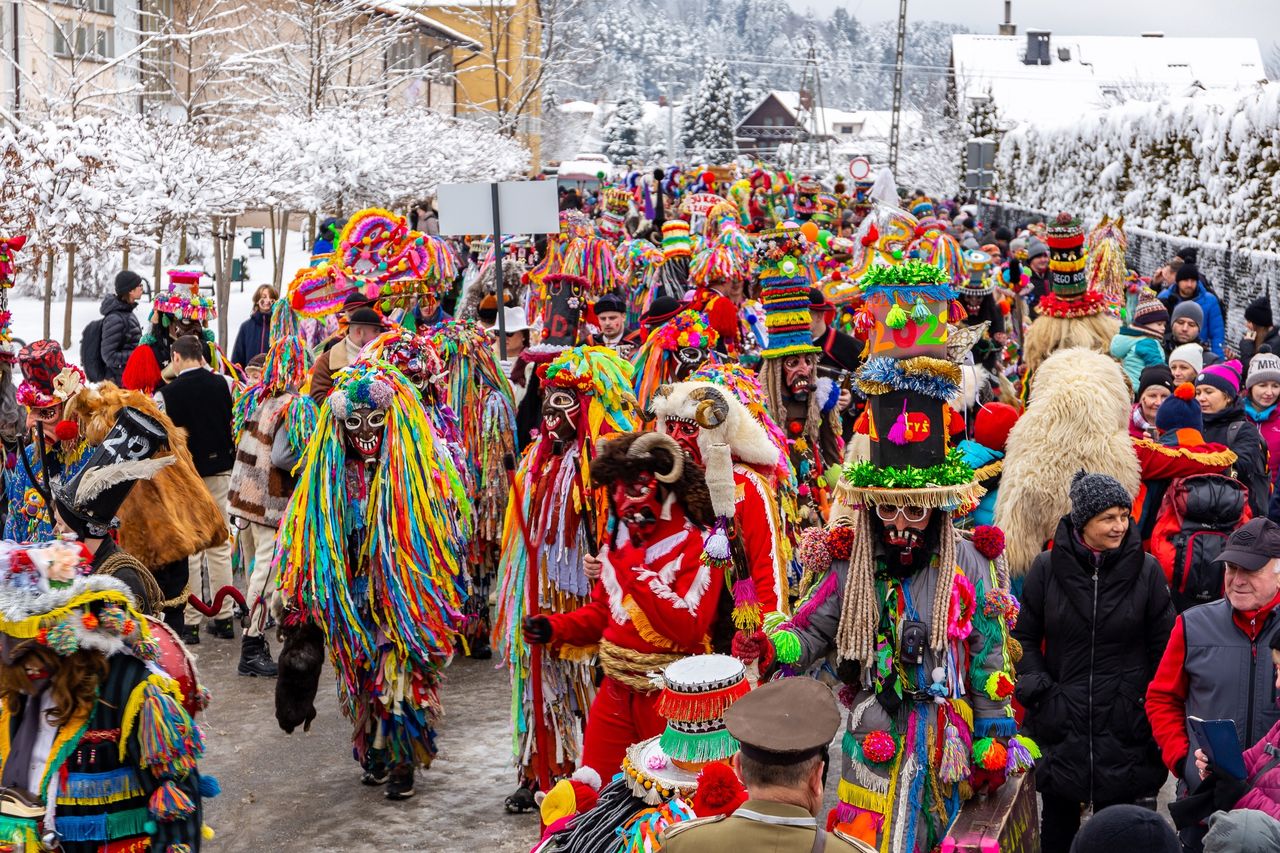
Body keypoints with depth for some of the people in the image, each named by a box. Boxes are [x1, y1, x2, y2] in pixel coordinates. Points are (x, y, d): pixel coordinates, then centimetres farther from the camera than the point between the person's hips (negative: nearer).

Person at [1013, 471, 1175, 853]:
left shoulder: (1146, 570, -2)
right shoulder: (1048, 568, -2)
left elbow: (1163, 644, 4)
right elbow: (1024, 636, 7)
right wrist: (1036, 687, -5)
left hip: (1124, 723, -1)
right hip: (1059, 720, 1)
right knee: (1058, 820, 12)